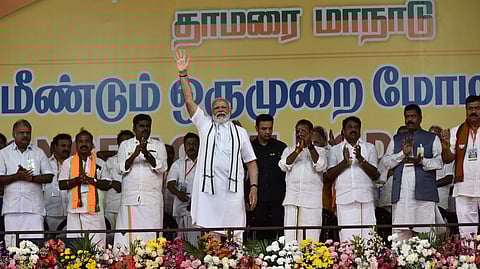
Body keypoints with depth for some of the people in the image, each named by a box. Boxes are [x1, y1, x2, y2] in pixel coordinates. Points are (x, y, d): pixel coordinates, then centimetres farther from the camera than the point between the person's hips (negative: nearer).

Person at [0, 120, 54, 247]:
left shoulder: (39, 153, 12)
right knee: (11, 242, -2)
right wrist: (17, 176, -13)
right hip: (12, 207, 0)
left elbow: (49, 177, 6)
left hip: (34, 207, 0)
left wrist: (32, 178, -11)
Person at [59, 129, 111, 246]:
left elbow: (107, 185, 7)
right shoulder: (68, 163, 13)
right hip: (75, 210, 0)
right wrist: (76, 180, -10)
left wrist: (91, 180, -8)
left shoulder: (100, 163, 13)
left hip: (94, 209, 0)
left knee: (97, 242, -6)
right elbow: (61, 185, 6)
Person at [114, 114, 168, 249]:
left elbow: (162, 167, -2)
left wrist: (147, 154, -17)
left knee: (151, 237, -6)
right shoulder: (125, 145, 15)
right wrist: (134, 155, -15)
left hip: (152, 200, 0)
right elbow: (121, 168, 2)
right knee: (128, 236, -6)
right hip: (130, 199, 0)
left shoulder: (159, 145, 13)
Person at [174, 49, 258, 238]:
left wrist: (253, 187, 2)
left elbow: (251, 162, 13)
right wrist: (183, 74, 0)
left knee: (233, 235, -3)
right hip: (207, 188, 0)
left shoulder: (240, 132, 17)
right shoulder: (205, 125, 17)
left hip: (232, 191, 0)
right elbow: (189, 101, 8)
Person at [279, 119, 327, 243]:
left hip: (312, 200, -1)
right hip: (292, 199, 2)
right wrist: (298, 150, -12)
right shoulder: (289, 150, 19)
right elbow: (284, 166, 0)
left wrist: (310, 146, -14)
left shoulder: (319, 151, 14)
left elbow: (320, 166, -6)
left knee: (310, 237, -8)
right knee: (290, 234, -6)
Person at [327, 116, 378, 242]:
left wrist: (361, 159, -8)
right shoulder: (335, 150, 16)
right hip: (344, 198, 0)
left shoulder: (369, 148, 15)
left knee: (368, 235, -7)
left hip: (365, 198, 0)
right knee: (347, 237, -8)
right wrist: (345, 162, -8)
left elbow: (374, 174, 6)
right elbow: (330, 175, 5)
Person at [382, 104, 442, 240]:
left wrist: (422, 161, -14)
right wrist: (403, 153, -2)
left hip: (424, 192, -2)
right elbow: (386, 162, 12)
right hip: (401, 193, 2)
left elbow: (439, 162, 3)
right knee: (399, 231, -4)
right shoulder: (396, 140, 21)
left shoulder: (432, 138, 14)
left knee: (425, 232, -7)